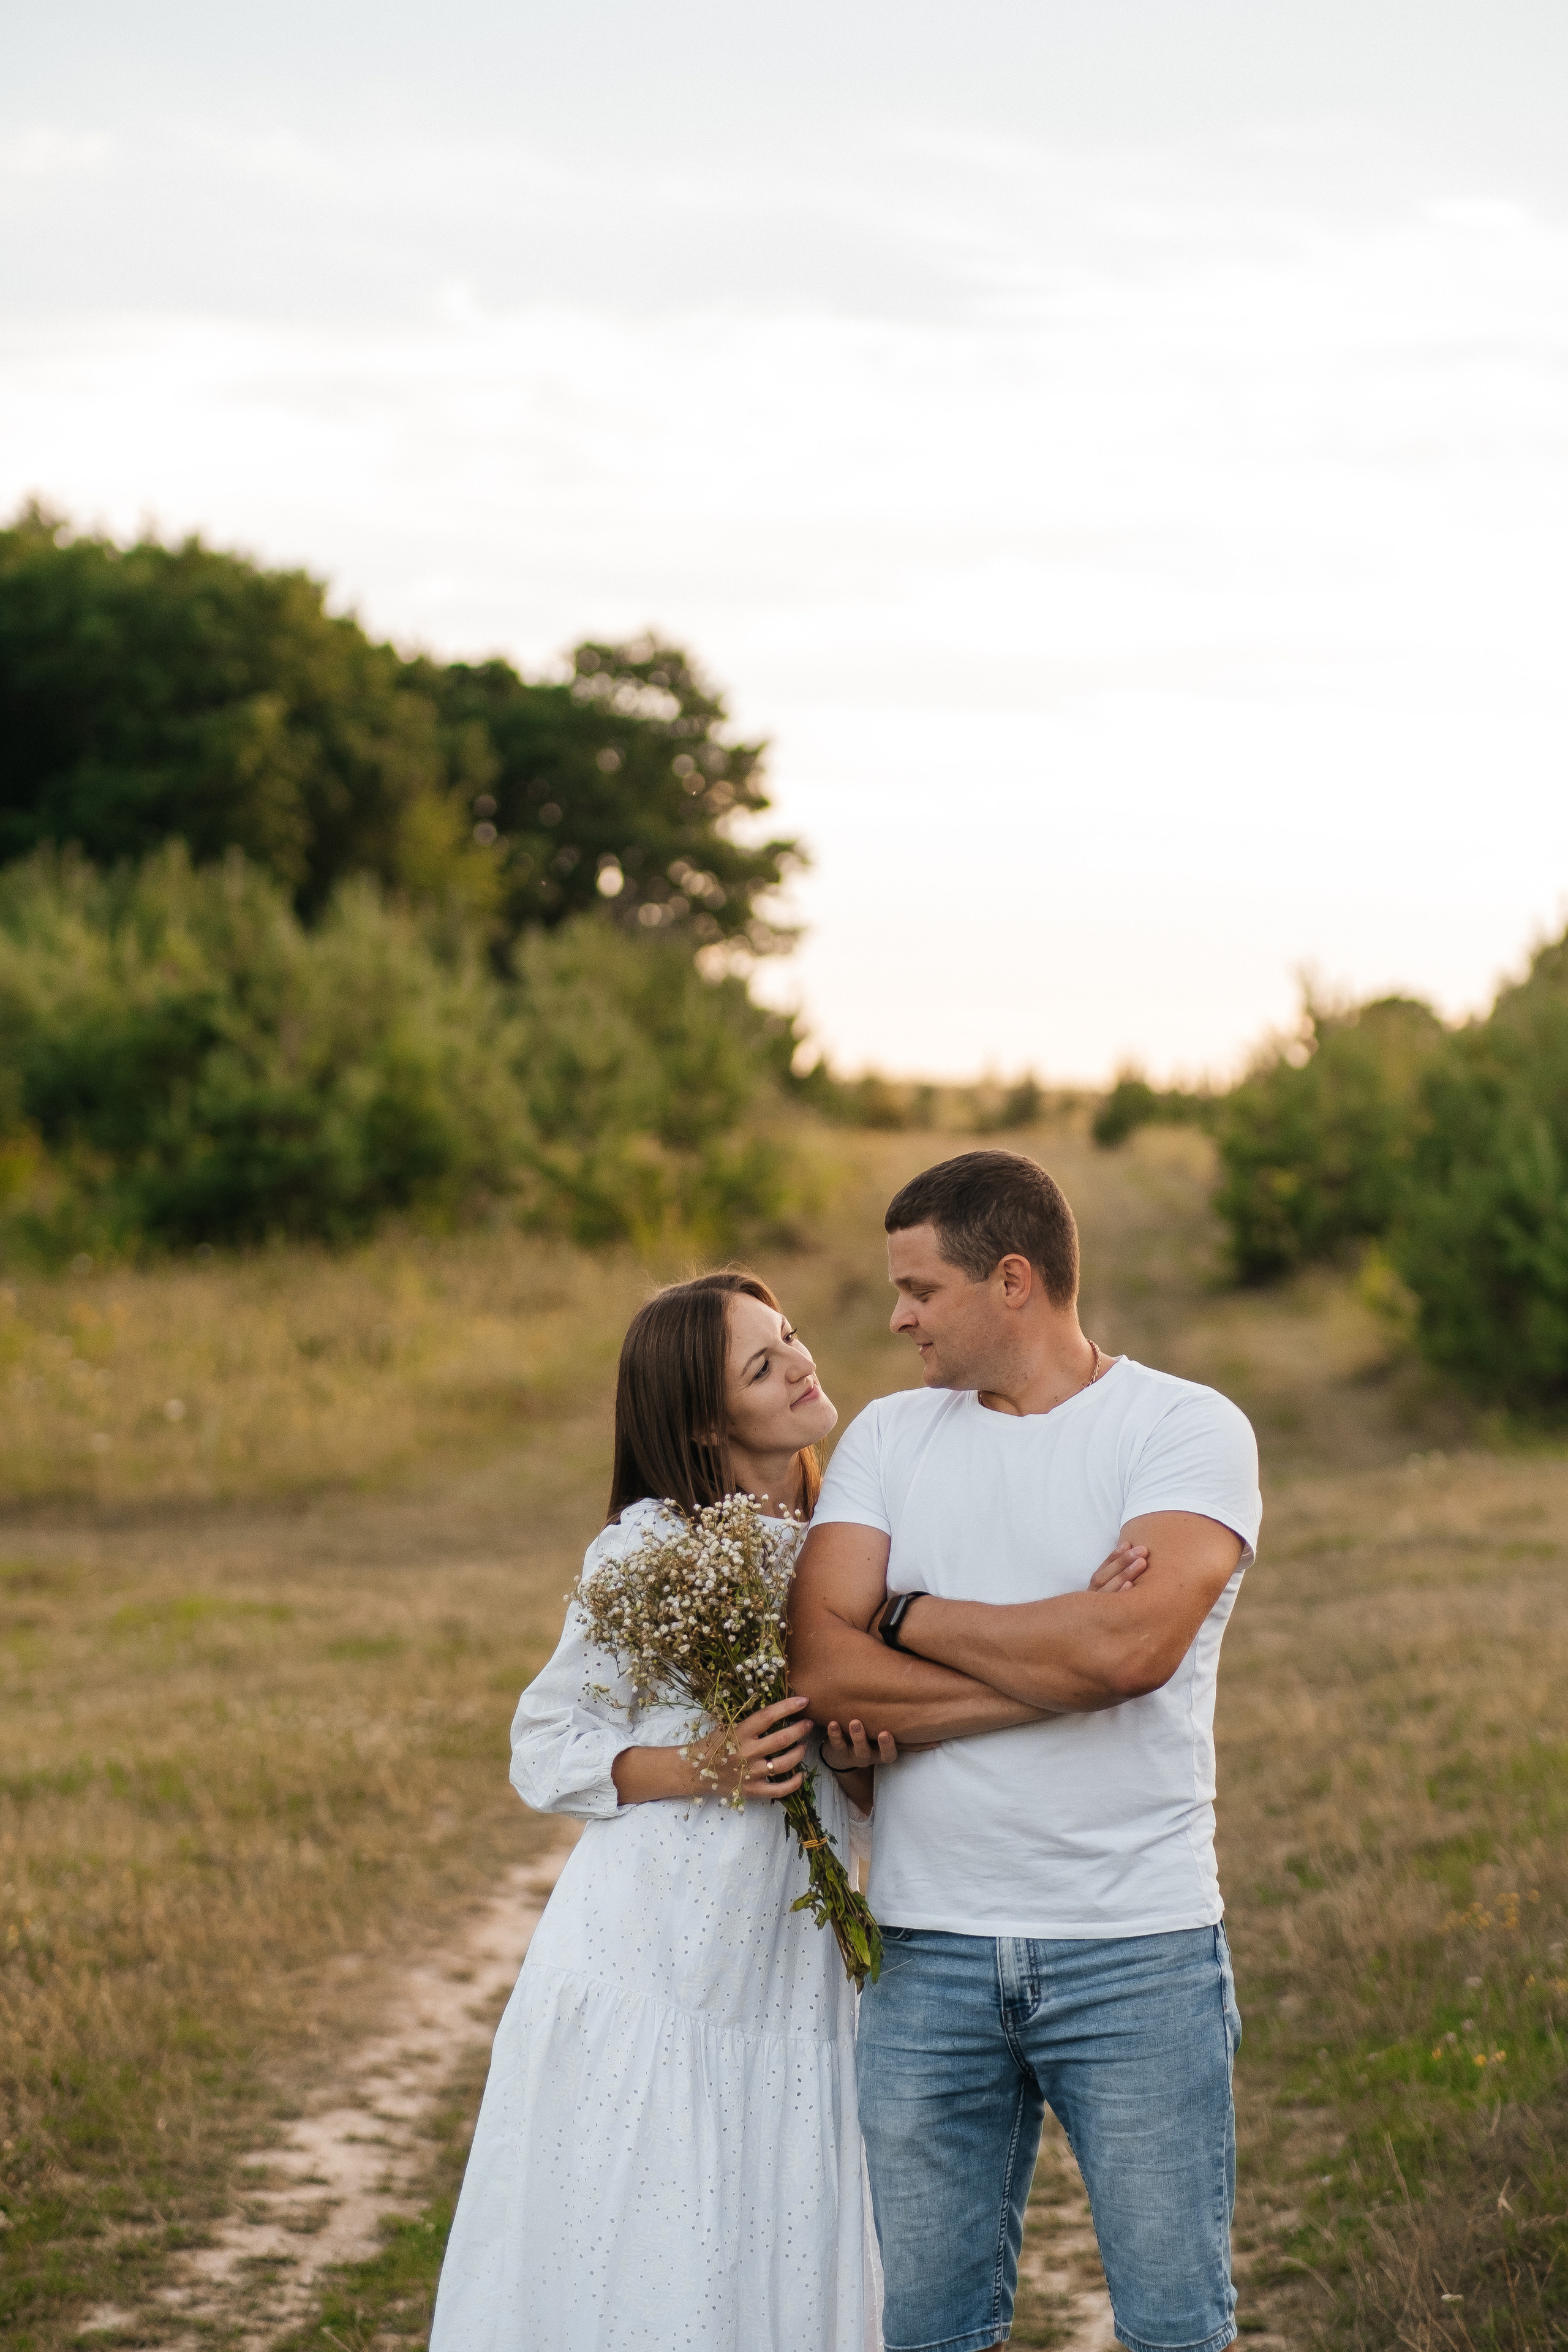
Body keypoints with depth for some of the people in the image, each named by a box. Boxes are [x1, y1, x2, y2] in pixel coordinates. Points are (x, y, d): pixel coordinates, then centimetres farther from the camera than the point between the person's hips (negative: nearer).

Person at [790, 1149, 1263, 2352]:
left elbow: (1132, 1645, -20)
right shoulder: (887, 1436, 9)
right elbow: (823, 1668, -5)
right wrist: (1056, 1669, -13)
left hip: (1139, 1951, -3)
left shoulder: (1189, 1428, -3)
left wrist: (915, 1617, -6)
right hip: (929, 1951, 3)